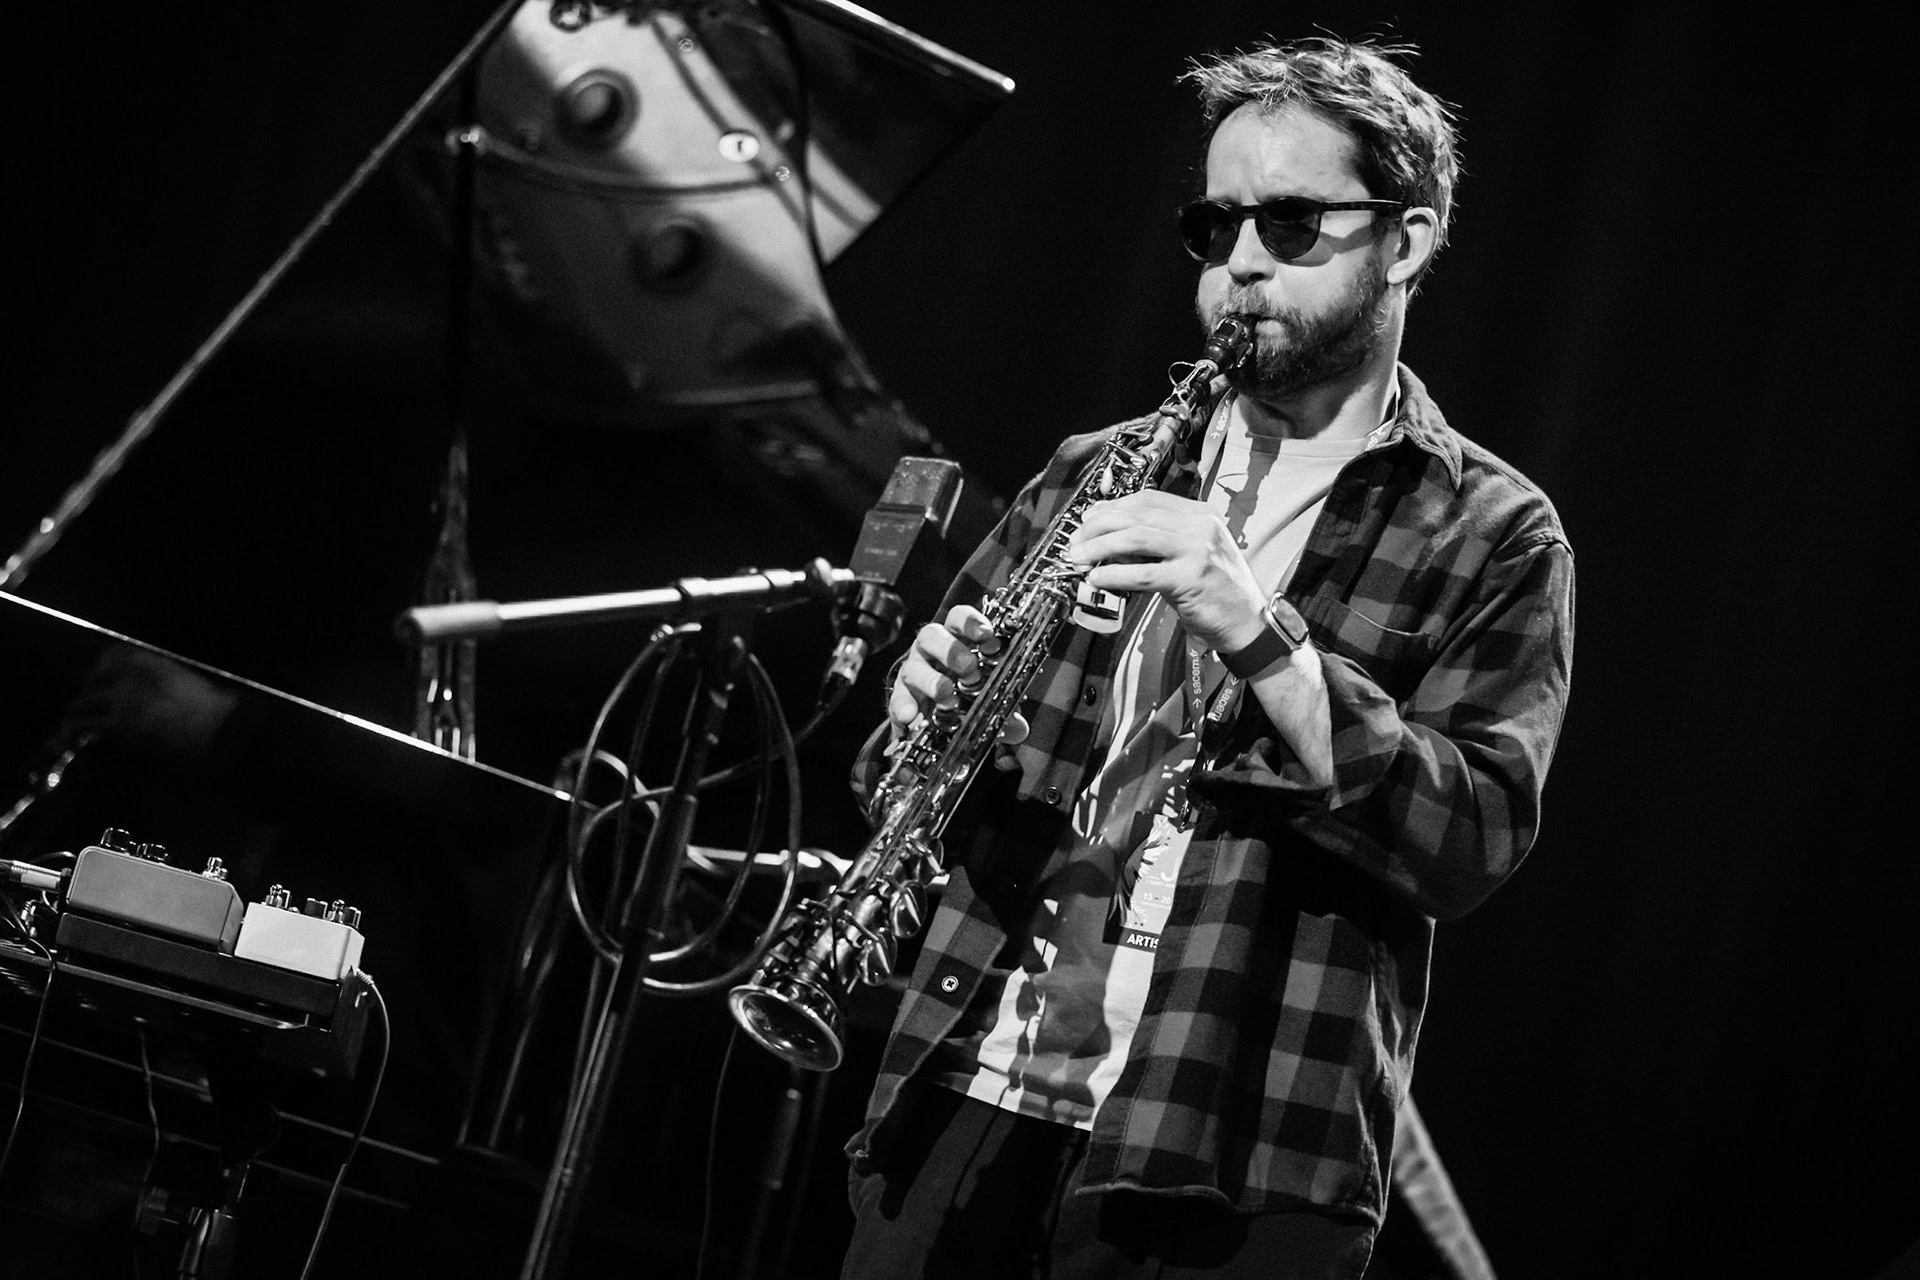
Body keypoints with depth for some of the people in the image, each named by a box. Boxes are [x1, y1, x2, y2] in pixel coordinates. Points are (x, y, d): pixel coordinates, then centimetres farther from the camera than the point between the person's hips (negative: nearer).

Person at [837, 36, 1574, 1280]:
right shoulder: (1099, 473, 15)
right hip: (968, 1096, 4)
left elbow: (1472, 839, -11)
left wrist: (1259, 636, -21)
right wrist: (924, 719, -5)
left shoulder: (1494, 536, 2)